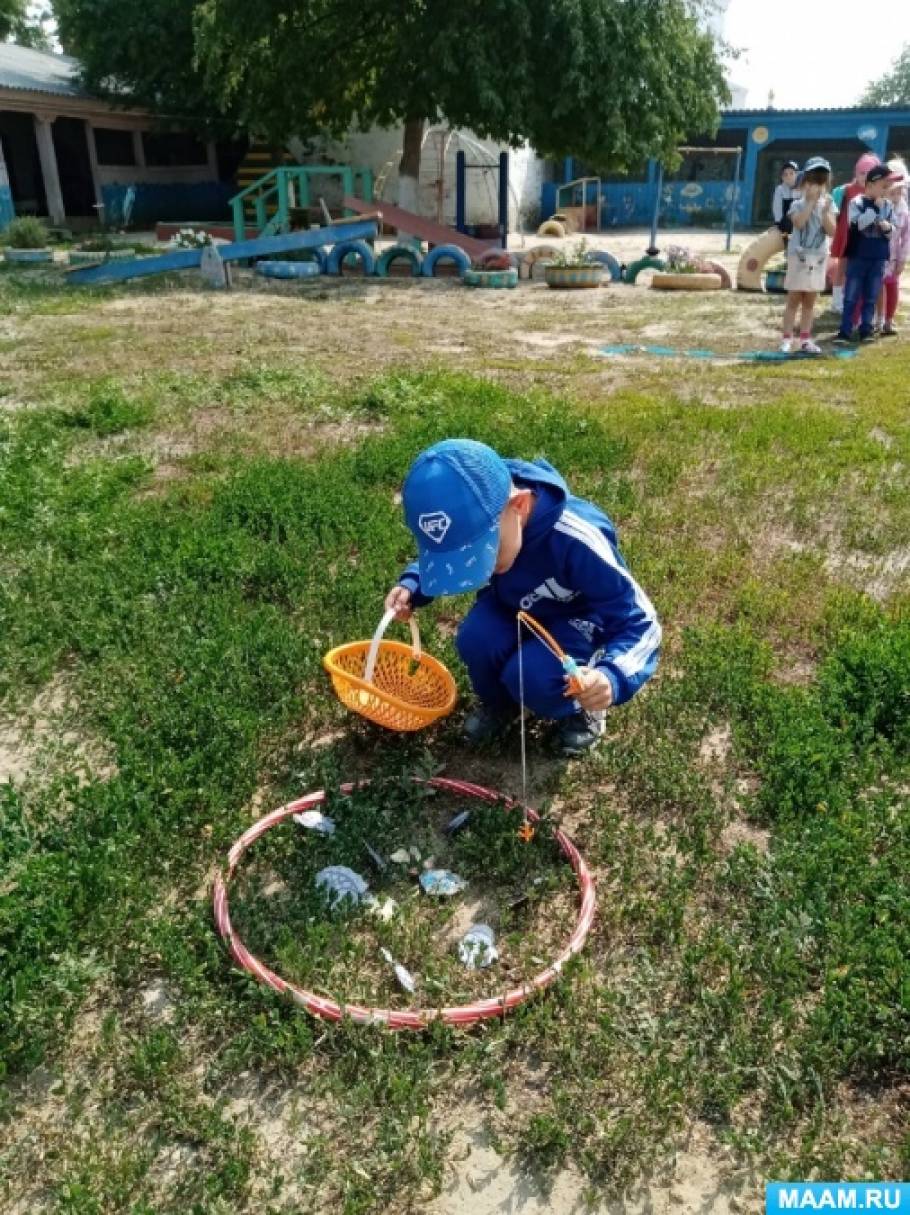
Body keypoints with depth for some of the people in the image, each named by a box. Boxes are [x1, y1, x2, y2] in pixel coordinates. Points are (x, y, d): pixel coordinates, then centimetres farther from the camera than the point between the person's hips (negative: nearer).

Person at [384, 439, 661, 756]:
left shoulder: (577, 540, -40)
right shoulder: (469, 525, -26)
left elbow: (639, 624, -32)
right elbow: (442, 560, 1)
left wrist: (612, 676, -53)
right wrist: (412, 585, -21)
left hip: (576, 617, -4)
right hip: (511, 603, 4)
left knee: (532, 675, -30)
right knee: (475, 641, -26)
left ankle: (577, 708, 7)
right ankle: (498, 702, 9)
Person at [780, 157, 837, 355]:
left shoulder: (828, 204, 5)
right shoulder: (798, 203, -3)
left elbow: (832, 231, -5)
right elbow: (799, 223, -22)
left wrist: (825, 210, -14)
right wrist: (811, 202, -18)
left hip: (818, 257, 3)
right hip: (798, 255, -3)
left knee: (809, 301, 9)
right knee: (794, 300, -1)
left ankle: (805, 340, 13)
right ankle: (787, 339, 1)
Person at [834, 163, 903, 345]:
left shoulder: (888, 206, 6)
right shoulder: (857, 202, -5)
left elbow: (892, 232, 11)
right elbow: (856, 224, -19)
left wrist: (888, 227, -11)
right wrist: (875, 208, -16)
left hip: (879, 258, 4)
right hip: (858, 256, -3)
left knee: (871, 297, 7)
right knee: (851, 296, -1)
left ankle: (866, 329, 14)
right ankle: (844, 331, 3)